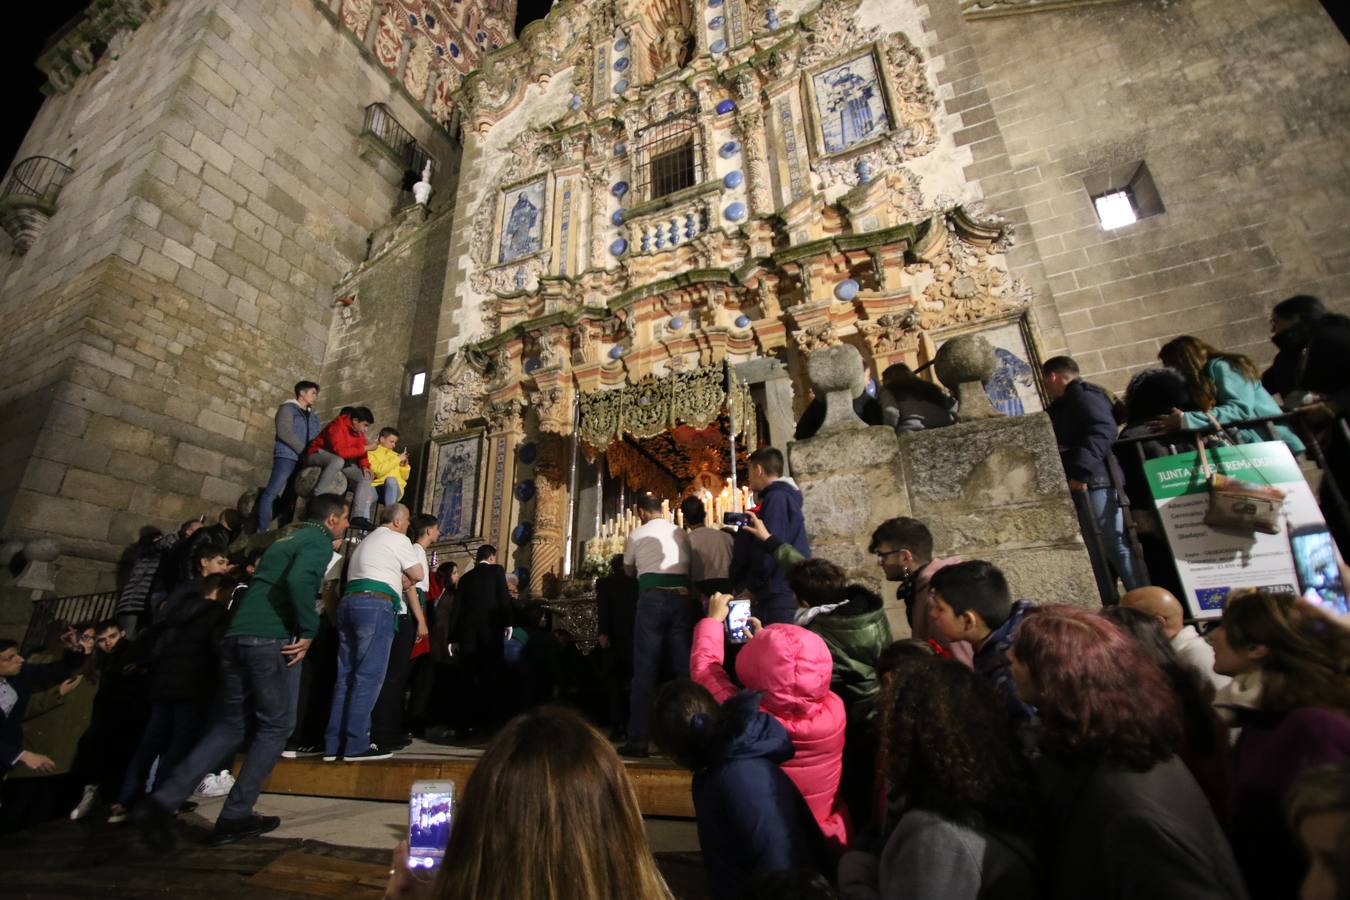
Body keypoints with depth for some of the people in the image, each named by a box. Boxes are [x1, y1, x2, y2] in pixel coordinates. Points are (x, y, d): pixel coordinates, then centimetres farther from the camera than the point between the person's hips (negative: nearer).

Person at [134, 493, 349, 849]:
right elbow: (299, 579, -24)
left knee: (229, 725, 16)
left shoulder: (287, 538, 24)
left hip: (236, 635, 8)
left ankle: (161, 802, 6)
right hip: (272, 640, -8)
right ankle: (236, 816, 10)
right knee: (275, 727, 6)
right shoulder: (319, 540, -5)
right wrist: (308, 632, -15)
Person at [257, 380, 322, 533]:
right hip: (287, 457, -6)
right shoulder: (288, 408, 3)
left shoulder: (314, 416, 22)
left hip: (304, 461, 6)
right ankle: (262, 531, -12)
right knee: (271, 494, -11)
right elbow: (284, 432, -10)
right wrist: (306, 451, -13)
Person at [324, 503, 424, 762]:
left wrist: (396, 578, 27)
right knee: (369, 676, -8)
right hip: (375, 605, -8)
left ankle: (333, 744, 9)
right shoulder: (398, 539, 3)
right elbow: (418, 575, 5)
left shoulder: (366, 541, 28)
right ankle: (356, 745, -8)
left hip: (349, 602, 9)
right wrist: (403, 576, 23)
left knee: (346, 675, 8)